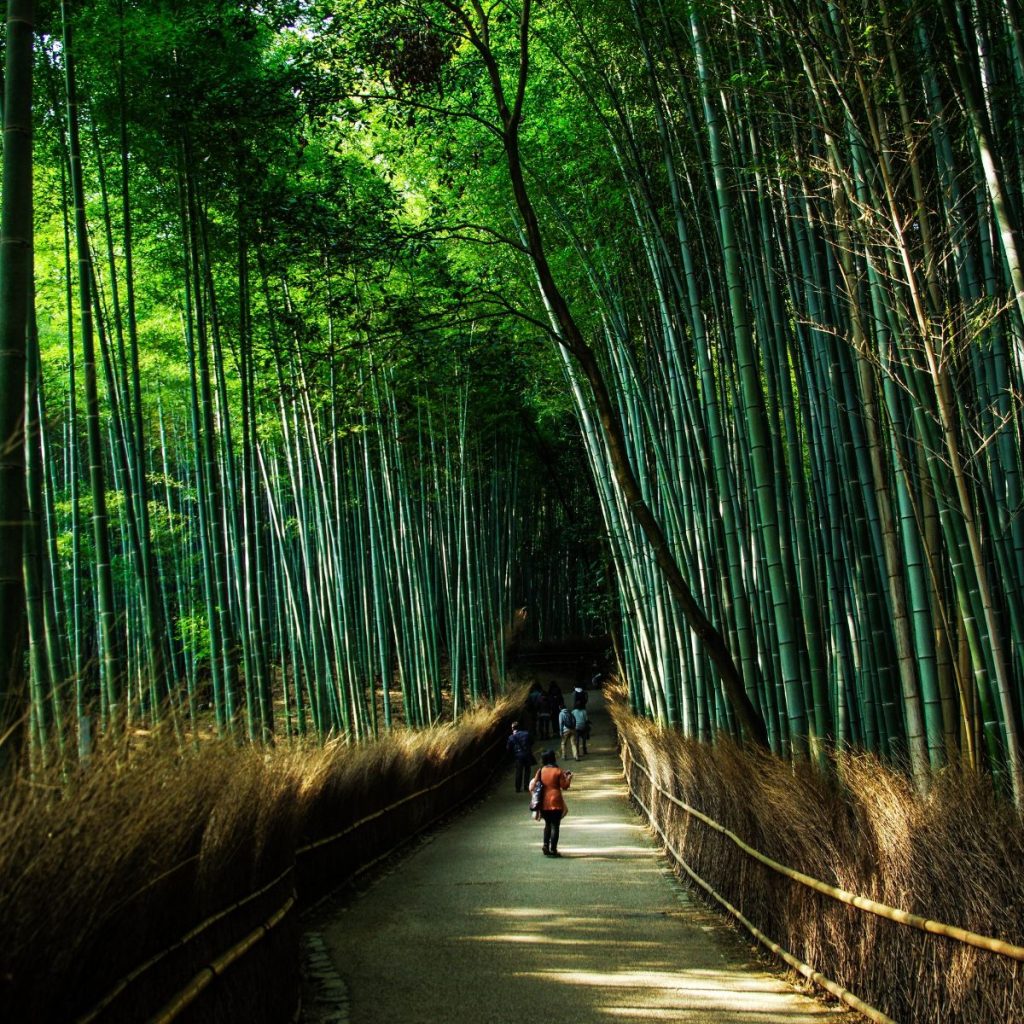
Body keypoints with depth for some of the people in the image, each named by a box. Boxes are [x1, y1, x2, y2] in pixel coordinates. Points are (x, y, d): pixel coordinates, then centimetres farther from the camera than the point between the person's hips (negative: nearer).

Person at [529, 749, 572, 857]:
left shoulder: (540, 771, 0)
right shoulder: (558, 771, -10)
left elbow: (534, 783, 4)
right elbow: (564, 786, -7)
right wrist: (569, 777, 8)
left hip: (544, 802, 4)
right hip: (555, 801, -4)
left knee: (548, 824, 21)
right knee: (555, 825, 2)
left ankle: (545, 845, 8)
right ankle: (553, 849, 0)